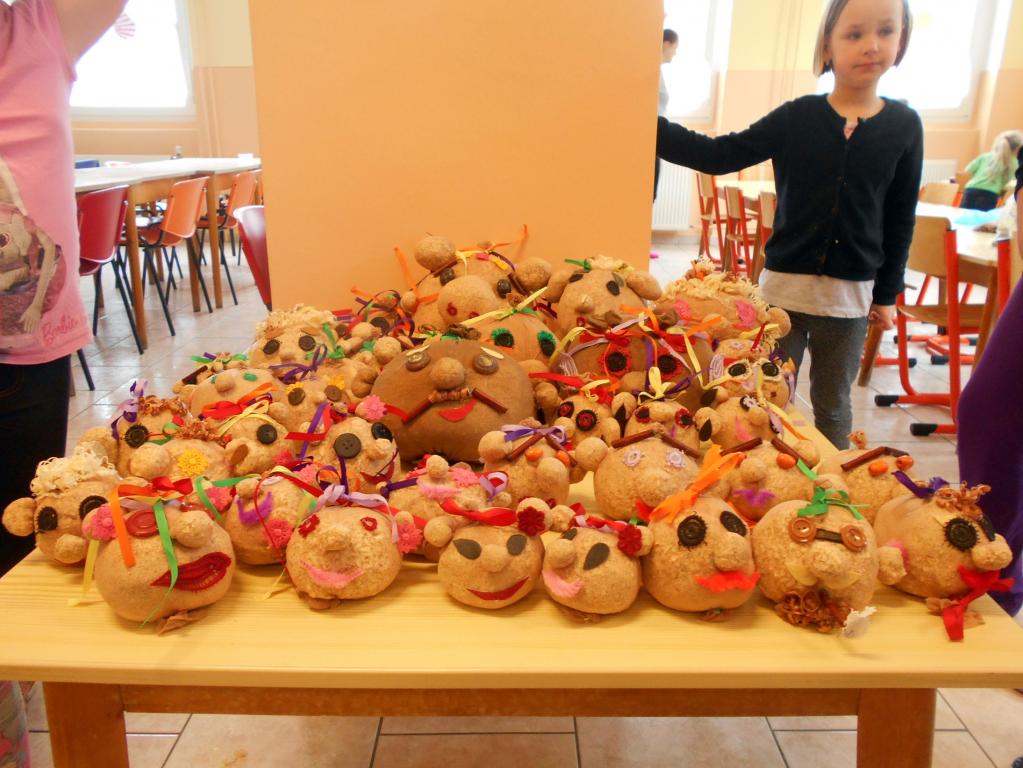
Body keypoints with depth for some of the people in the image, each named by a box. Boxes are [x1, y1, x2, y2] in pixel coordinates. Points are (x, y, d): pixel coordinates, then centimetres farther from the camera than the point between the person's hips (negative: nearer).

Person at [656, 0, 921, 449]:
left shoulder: (905, 125, -1)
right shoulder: (797, 117, -5)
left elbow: (900, 219, 4)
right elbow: (718, 156, -8)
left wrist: (887, 293, 5)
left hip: (850, 294, 1)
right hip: (785, 283, 0)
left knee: (832, 405, 14)